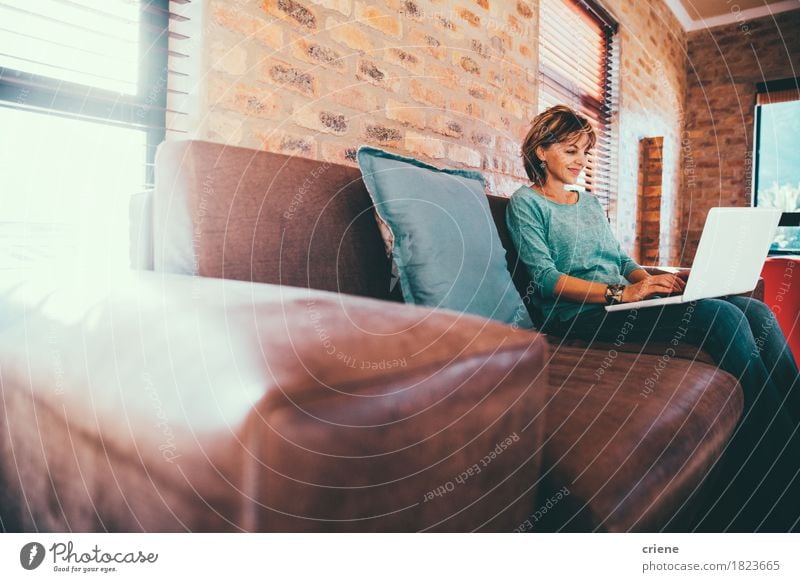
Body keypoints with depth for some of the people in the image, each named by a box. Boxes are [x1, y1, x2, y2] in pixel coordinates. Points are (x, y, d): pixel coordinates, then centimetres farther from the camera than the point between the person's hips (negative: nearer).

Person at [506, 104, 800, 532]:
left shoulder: (590, 203, 27)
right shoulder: (526, 203, 2)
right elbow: (545, 278, -11)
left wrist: (654, 279, 0)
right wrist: (621, 292, -21)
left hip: (619, 304, 8)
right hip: (580, 317, -8)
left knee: (757, 311, -11)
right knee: (724, 317, -25)